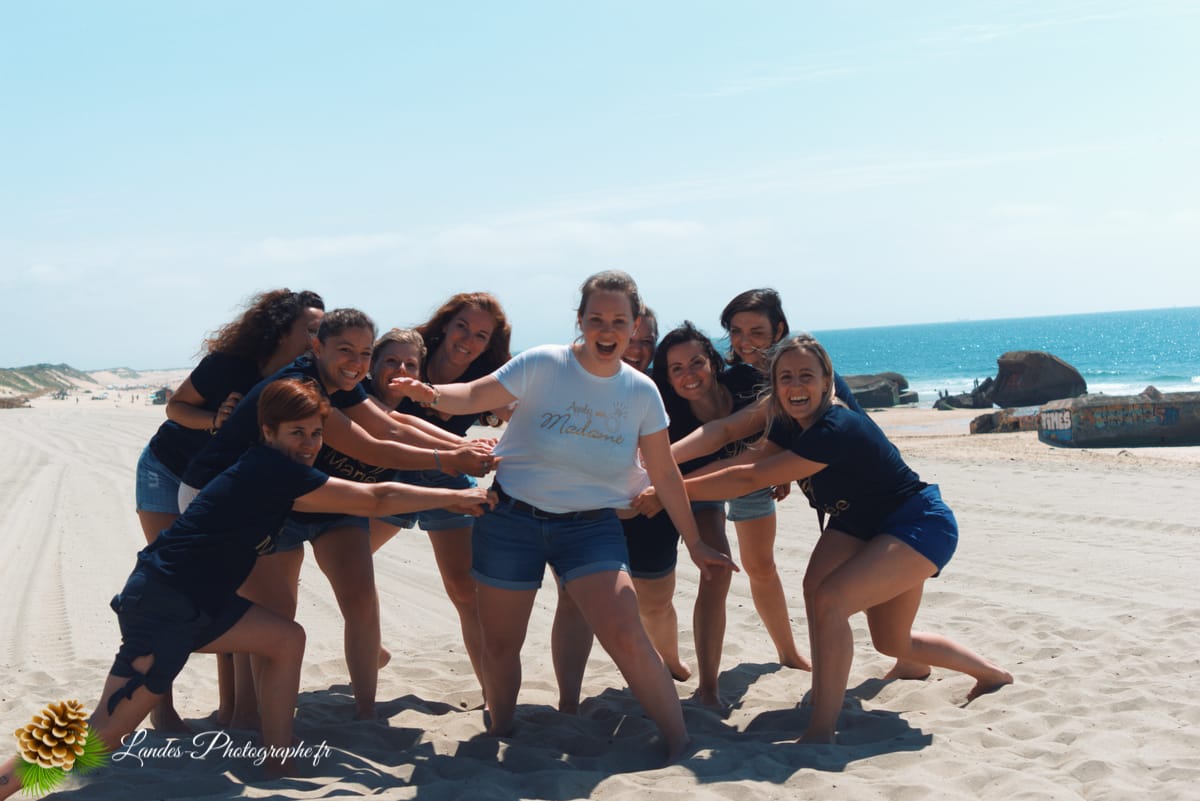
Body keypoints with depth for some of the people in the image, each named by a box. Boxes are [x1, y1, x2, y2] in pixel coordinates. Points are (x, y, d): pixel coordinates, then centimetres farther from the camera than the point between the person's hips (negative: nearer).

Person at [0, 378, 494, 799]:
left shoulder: (271, 475, 11)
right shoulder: (274, 470, -17)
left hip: (197, 603, 10)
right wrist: (453, 497, -4)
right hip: (160, 606, -10)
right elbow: (374, 500, -14)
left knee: (287, 639, 9)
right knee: (102, 736, -9)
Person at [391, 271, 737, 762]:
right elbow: (474, 397, -10)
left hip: (590, 524, 0)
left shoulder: (641, 393, -3)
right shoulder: (543, 366, -10)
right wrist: (432, 394, -32)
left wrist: (694, 543, 7)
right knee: (500, 644, 10)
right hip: (511, 516, 0)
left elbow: (664, 473, 4)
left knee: (625, 637, -17)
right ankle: (498, 734, 38)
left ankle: (678, 742, 1)